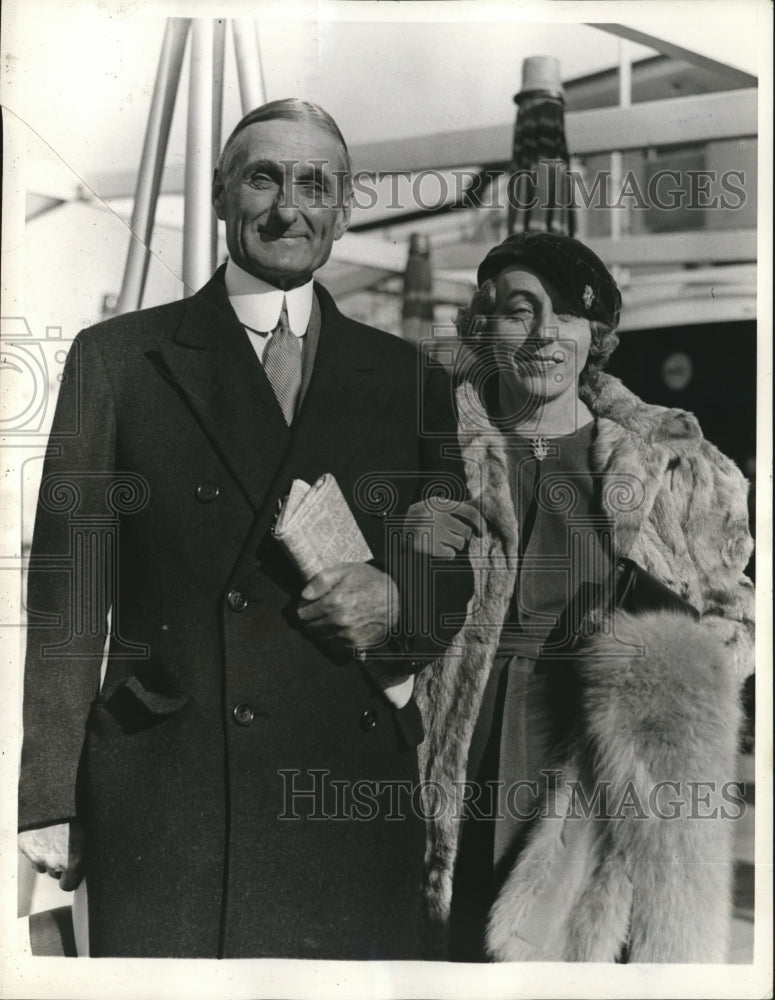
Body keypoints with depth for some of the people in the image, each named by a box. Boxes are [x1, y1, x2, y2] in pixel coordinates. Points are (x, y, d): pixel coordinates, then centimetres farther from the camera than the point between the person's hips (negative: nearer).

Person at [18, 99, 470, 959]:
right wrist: (51, 802, -3)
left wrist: (399, 598, -9)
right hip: (162, 805, -1)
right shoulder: (116, 358, 4)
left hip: (352, 802, 2)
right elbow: (67, 588, 1)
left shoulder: (402, 375, 9)